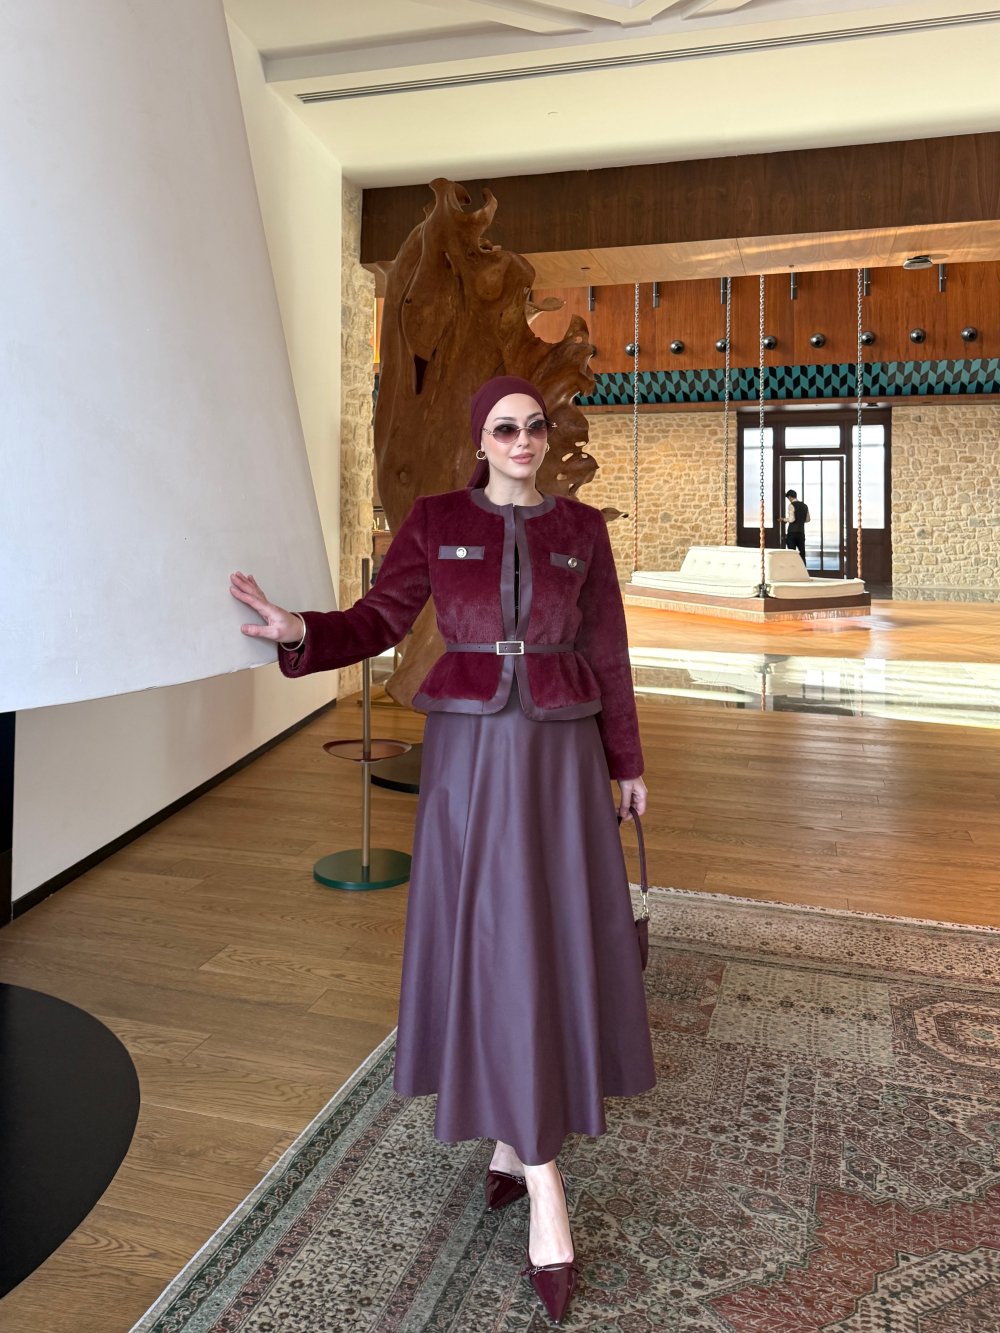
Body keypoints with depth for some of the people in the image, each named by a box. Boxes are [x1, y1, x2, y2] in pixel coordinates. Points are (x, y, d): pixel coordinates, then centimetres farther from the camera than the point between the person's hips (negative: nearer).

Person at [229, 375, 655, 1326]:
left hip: (562, 751, 2)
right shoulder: (434, 521, 2)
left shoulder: (582, 529, 6)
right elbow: (380, 621, 1)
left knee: (559, 940, 6)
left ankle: (514, 1136, 28)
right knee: (495, 946, -3)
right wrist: (300, 631, -19)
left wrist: (627, 762, 11)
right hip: (471, 749, -2)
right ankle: (546, 1192, 7)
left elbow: (606, 652, 9)